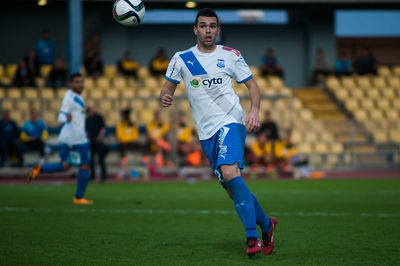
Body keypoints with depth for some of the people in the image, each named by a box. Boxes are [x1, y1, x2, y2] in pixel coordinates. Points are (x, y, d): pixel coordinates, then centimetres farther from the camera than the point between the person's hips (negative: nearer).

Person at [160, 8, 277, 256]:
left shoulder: (231, 56, 5)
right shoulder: (182, 58, 8)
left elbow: (253, 85, 10)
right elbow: (168, 88, 11)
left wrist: (254, 111, -8)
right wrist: (165, 97, -14)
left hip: (231, 122, -4)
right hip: (207, 132, 4)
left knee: (230, 173, -26)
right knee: (232, 188, 3)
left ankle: (252, 237, -25)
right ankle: (266, 225, 25)